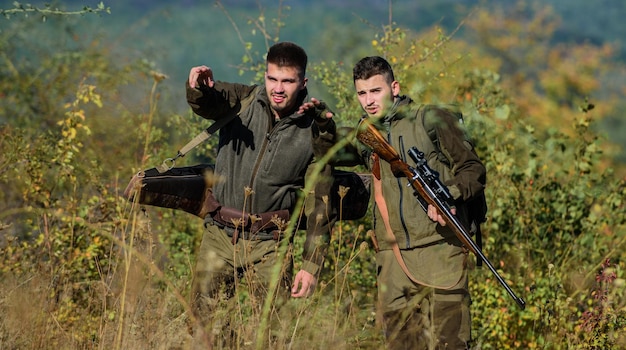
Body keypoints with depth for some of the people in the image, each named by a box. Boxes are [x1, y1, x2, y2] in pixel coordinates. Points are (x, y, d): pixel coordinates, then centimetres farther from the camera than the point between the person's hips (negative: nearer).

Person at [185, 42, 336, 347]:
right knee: (205, 325, 3)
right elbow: (207, 104, -23)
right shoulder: (244, 101, -2)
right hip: (220, 233, 1)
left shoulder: (314, 132, -5)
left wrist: (311, 265, -5)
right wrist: (198, 89, -48)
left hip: (269, 242, -1)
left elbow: (318, 202, -2)